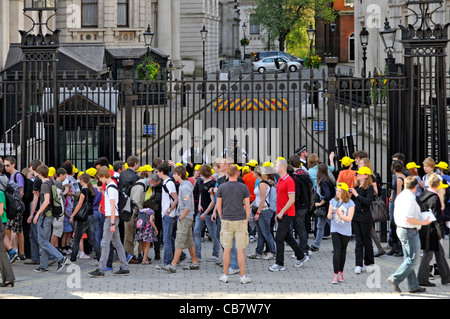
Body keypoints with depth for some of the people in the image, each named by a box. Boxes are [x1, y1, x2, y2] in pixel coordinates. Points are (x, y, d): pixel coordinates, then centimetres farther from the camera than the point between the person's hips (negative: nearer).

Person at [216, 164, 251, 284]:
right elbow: (247, 206, -3)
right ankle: (243, 276, 5)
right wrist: (246, 220, 7)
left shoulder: (221, 187, -2)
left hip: (227, 221, 1)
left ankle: (225, 275, 12)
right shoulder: (243, 187, -5)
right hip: (240, 220, -1)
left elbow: (218, 205, 1)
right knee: (240, 250, 2)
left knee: (227, 249, 7)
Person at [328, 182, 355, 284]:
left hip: (346, 231, 0)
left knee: (343, 251, 11)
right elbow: (329, 217, 3)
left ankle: (341, 272, 26)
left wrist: (340, 214, -26)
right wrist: (330, 213, -20)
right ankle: (335, 274, -10)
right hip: (335, 230, 0)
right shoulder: (333, 201, 1)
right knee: (336, 251, -11)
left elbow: (349, 218, -12)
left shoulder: (350, 203, -7)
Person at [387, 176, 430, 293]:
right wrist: (423, 222, -15)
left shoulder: (400, 196, 10)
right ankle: (395, 279, -8)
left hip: (400, 229, 10)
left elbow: (396, 214, 18)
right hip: (410, 231, -10)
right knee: (413, 259, -4)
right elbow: (408, 218, -25)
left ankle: (413, 285, 17)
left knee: (408, 259, 12)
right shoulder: (410, 198, -20)